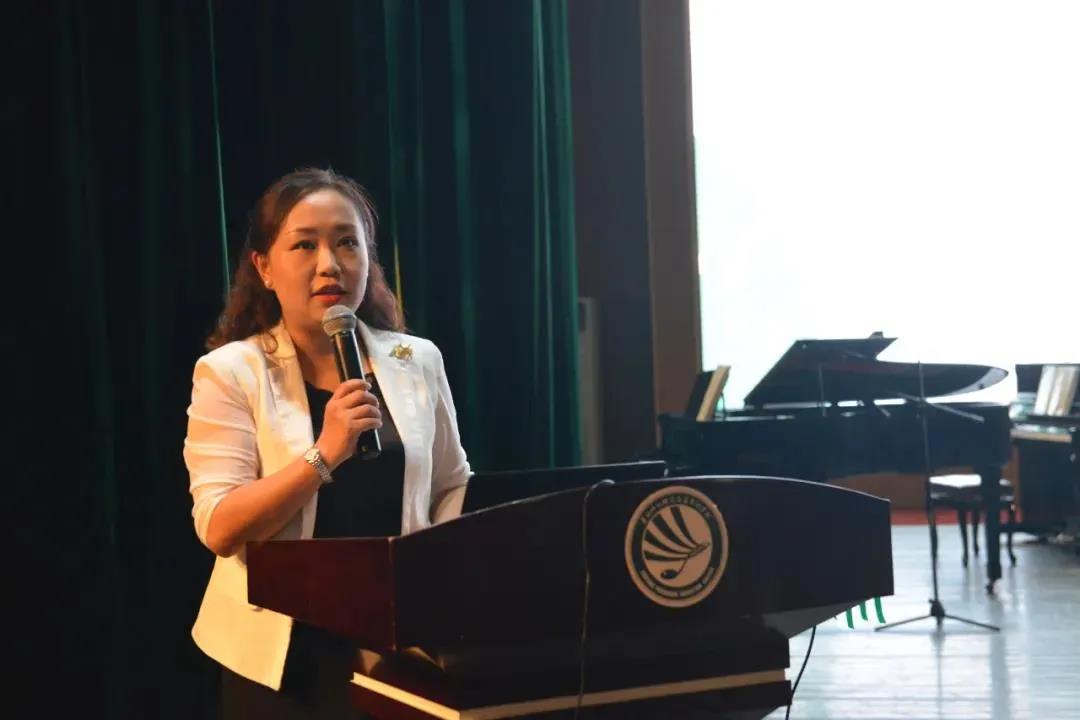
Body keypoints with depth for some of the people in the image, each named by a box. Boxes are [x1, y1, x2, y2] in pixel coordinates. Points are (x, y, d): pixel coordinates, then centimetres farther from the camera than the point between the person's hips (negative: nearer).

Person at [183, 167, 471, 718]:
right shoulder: (230, 372, -6)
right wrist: (323, 455, -23)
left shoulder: (418, 362, 3)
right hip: (285, 652, -2)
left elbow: (454, 487, 13)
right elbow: (220, 528, -13)